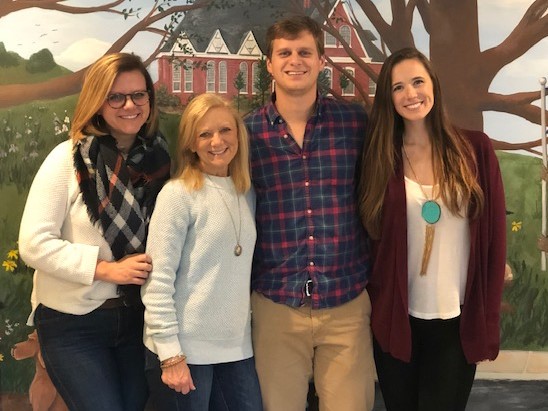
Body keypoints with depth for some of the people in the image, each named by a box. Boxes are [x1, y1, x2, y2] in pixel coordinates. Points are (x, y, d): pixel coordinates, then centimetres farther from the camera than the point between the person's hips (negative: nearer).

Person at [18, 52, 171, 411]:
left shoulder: (160, 157, 0)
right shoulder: (69, 158, -11)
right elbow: (34, 245, -15)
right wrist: (107, 269, -21)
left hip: (136, 315, 4)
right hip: (73, 322, -4)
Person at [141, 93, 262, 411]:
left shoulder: (248, 193, 9)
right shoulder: (179, 194, -10)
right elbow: (158, 280, -13)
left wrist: (249, 329, 9)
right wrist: (170, 354, -15)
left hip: (237, 347, 6)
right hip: (186, 349, -5)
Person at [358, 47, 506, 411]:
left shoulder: (475, 148, -3)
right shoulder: (380, 156, 0)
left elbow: (494, 237, -1)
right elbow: (372, 238, 4)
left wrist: (488, 316, -3)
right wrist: (375, 305, -2)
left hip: (458, 321, -1)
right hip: (394, 319, 1)